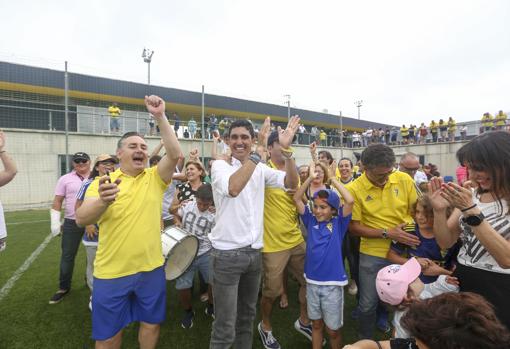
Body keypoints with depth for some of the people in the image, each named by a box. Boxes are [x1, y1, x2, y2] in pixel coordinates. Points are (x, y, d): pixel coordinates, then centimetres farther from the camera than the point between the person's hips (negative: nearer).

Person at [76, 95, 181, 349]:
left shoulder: (155, 178, -1)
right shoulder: (103, 181, -3)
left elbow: (174, 154, -17)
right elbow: (81, 220, -13)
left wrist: (160, 116, -22)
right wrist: (102, 201, -35)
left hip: (151, 268, 1)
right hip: (111, 272, -1)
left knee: (151, 323, 18)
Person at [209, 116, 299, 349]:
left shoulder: (260, 169, 5)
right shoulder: (220, 165, -9)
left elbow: (291, 183, -6)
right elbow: (233, 188, -30)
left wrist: (286, 150, -18)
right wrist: (259, 152, -30)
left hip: (254, 252, 5)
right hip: (227, 254, -5)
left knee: (247, 315, 22)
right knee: (225, 327, 4)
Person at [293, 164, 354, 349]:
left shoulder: (338, 223, -7)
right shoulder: (311, 221, -1)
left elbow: (350, 200, -21)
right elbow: (296, 199, -5)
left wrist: (332, 178, -15)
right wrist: (311, 178, -12)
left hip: (333, 282, -3)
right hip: (312, 281, 3)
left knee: (333, 329, 13)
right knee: (316, 323, 20)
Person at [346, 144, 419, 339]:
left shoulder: (404, 179, -7)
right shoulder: (353, 189, -14)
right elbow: (353, 227, -10)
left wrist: (414, 233, -12)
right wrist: (387, 233, -19)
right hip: (373, 254, -2)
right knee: (368, 304, 10)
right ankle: (365, 340, 38)